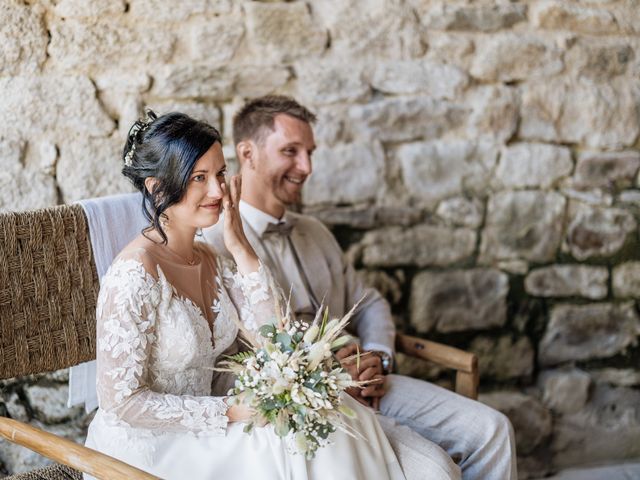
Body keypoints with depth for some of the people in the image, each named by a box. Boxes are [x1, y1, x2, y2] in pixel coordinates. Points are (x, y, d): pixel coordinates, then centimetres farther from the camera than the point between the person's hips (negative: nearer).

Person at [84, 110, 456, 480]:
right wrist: (230, 412, -21)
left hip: (199, 433, 7)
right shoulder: (135, 275, -20)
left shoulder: (212, 260, 6)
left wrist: (241, 248, -6)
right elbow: (122, 401, -20)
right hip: (143, 448, -7)